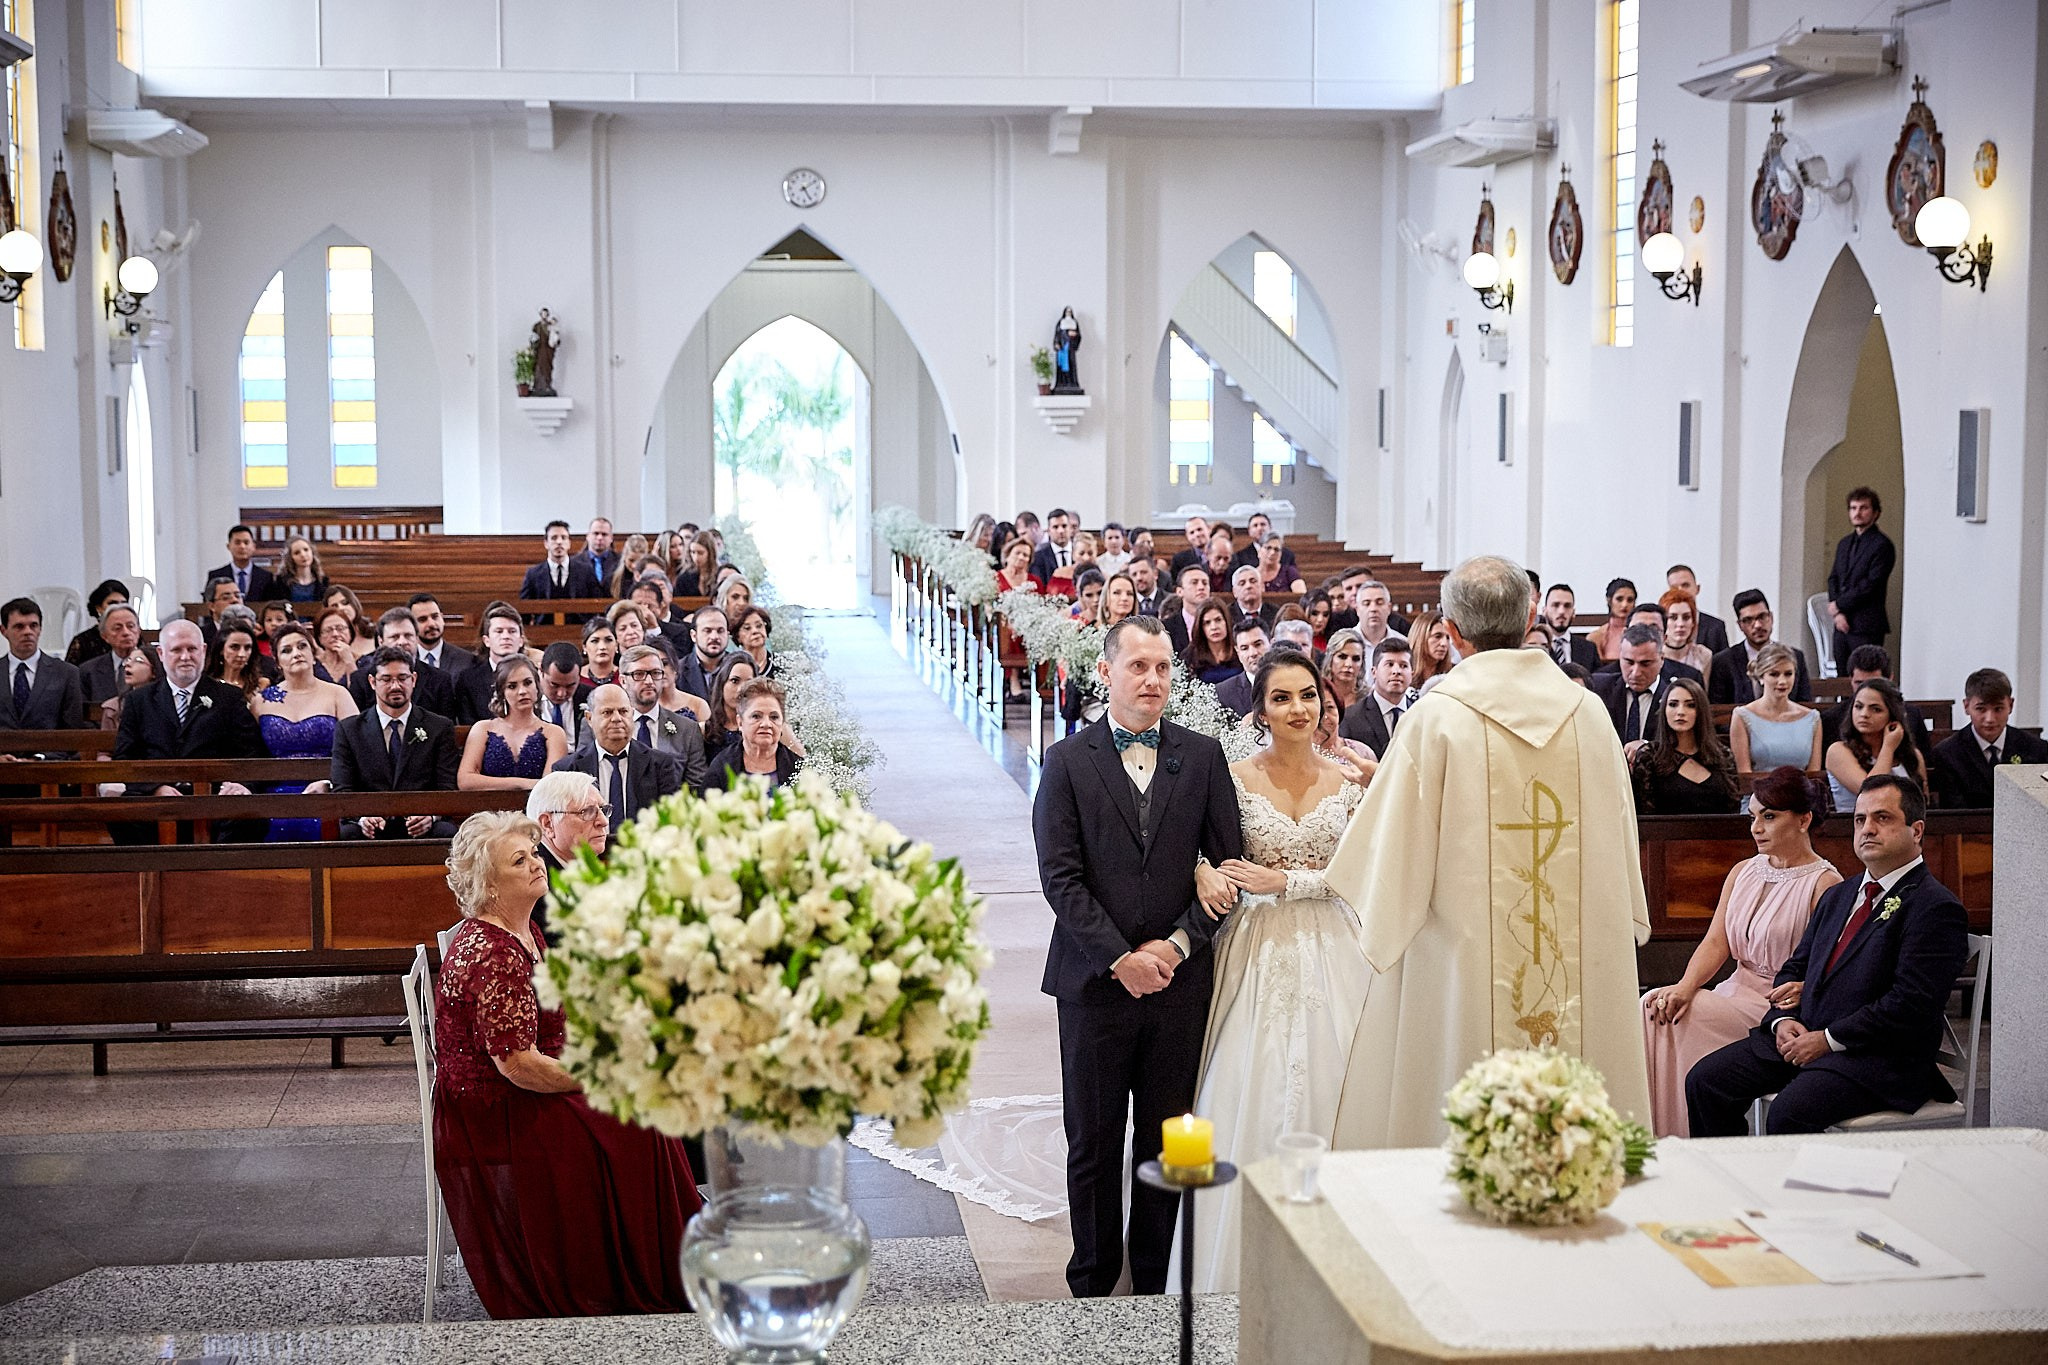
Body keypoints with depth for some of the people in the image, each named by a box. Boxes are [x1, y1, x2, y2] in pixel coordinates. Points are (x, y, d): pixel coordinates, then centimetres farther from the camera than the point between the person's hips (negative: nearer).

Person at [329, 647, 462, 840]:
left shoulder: (440, 728, 12)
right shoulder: (348, 730, 13)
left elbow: (447, 788, 3)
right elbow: (342, 790, 3)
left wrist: (431, 815, -20)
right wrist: (362, 817, -20)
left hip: (423, 830, 0)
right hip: (371, 830, 0)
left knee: (446, 832, -34)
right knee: (346, 833, -34)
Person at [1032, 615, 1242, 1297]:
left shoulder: (1203, 756, 6)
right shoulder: (1068, 761, 0)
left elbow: (1229, 863, 3)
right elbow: (1060, 877, -6)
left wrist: (1177, 942, -8)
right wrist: (1120, 959, -12)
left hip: (1179, 979, 2)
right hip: (1095, 980, -1)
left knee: (1167, 1142, 9)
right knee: (1093, 1145, 6)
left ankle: (1156, 1283, 21)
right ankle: (1093, 1286, 19)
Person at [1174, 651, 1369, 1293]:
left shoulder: (1348, 782, 3)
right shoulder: (1234, 779, -2)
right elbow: (1214, 869, 0)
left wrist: (1283, 880, -10)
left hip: (1329, 955, 2)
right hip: (1257, 956, -2)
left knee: (1323, 1087, 3)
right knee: (1250, 1095, -2)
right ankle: (1246, 1259, 10)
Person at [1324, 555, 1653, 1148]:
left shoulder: (1436, 718, -10)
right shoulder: (1589, 712, 2)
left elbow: (1394, 845, -5)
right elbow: (1621, 834, 11)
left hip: (1465, 961, -3)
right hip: (1584, 968, 4)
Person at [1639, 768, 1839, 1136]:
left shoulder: (1825, 884, -6)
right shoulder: (1742, 872, 14)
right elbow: (1716, 943, 5)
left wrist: (1803, 990, -33)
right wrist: (1685, 987, -13)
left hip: (1781, 1005, -6)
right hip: (1737, 992, 6)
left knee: (1683, 1019, -25)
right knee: (1655, 1006, -20)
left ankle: (1679, 1140, -14)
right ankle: (1654, 1136, -17)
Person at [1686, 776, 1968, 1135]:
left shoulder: (1936, 909, -7)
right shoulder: (1838, 896, 22)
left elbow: (1912, 1005, -16)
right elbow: (1795, 968, 24)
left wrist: (1828, 1039, -16)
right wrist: (1782, 1019, 2)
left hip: (1879, 1056, -8)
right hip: (1802, 1037, 8)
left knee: (1788, 1113, -32)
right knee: (1704, 1081, -9)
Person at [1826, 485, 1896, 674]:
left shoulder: (1882, 545, -7)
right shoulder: (1844, 543, 19)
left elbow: (1871, 585, -14)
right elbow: (1833, 578, 14)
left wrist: (1839, 604, -8)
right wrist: (1837, 613, -2)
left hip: (1866, 626, -7)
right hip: (1842, 624, 7)